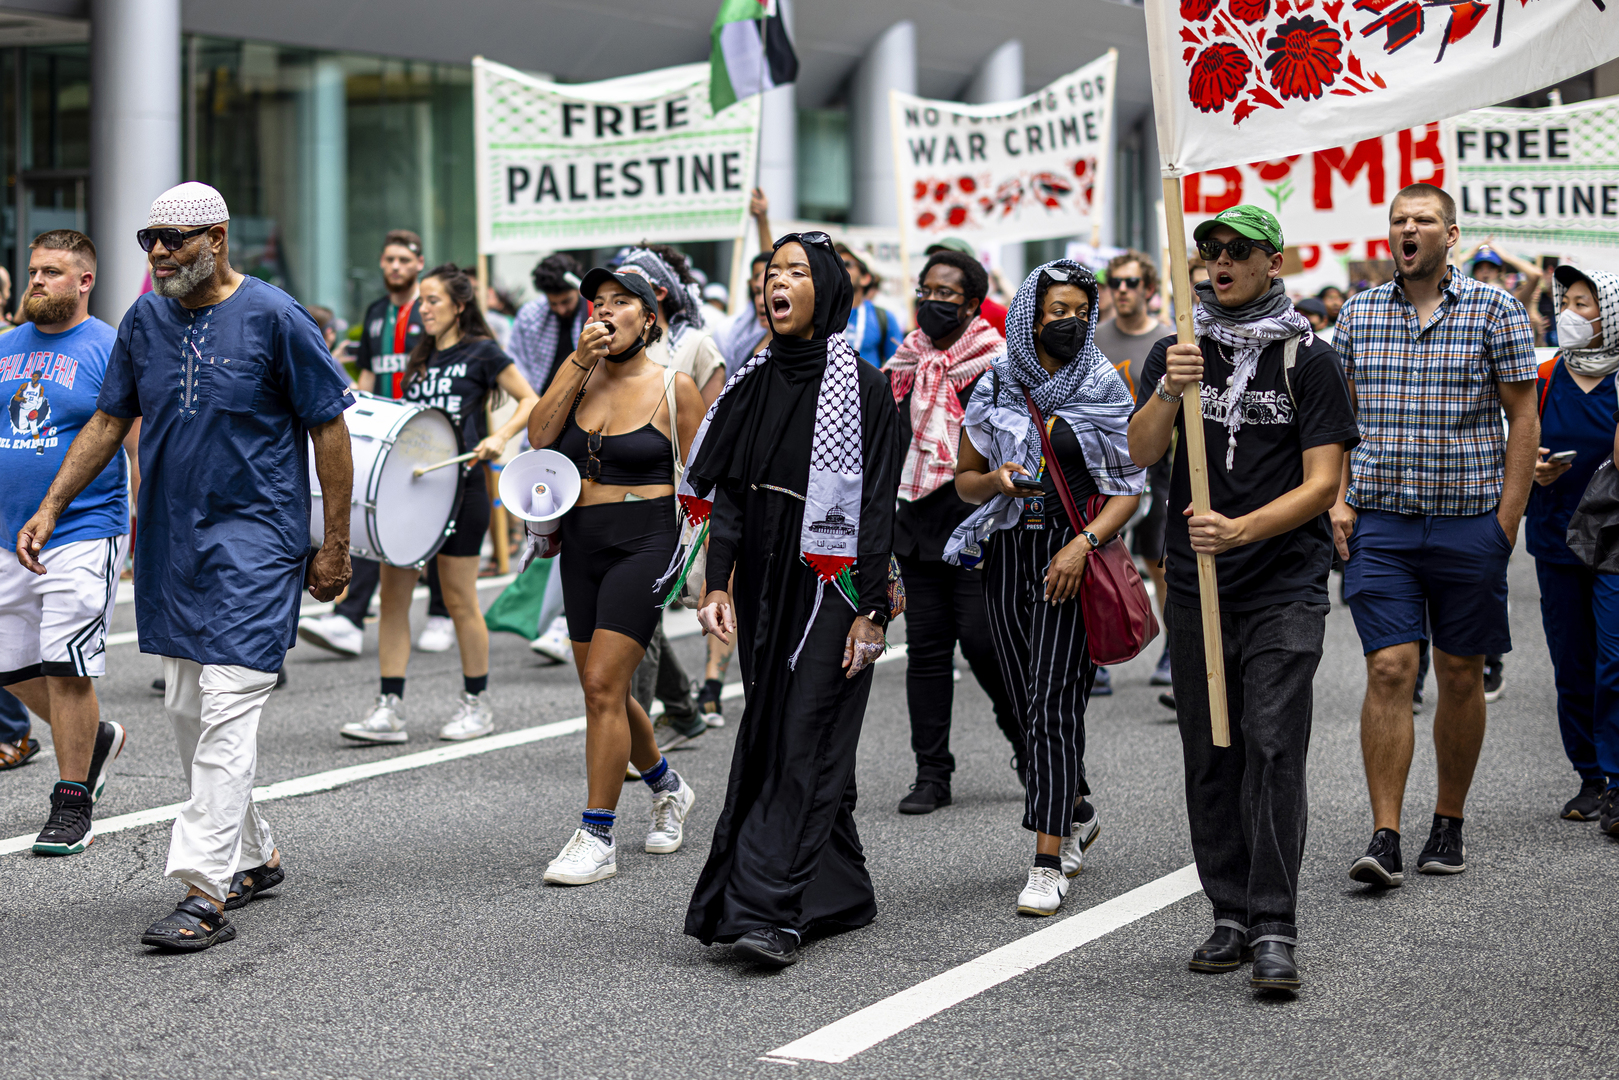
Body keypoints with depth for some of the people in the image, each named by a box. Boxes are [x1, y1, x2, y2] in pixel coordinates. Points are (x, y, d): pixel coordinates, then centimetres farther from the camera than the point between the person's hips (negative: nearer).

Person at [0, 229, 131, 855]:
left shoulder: (110, 350, -6)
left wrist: (142, 533, -17)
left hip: (84, 534, -7)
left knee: (66, 670, -7)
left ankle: (73, 805, 4)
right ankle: (98, 738, 35)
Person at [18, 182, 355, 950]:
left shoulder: (272, 317, -8)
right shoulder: (145, 319, 8)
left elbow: (329, 429, -5)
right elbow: (108, 422, 15)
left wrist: (334, 544, -6)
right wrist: (51, 506, 6)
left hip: (255, 543, -7)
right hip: (169, 543, 7)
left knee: (227, 712, -12)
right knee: (186, 712, 12)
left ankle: (204, 893, -14)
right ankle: (253, 858, 27)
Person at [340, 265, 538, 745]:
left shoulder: (481, 352, -1)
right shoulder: (421, 358, 18)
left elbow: (530, 402, -3)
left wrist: (498, 437, -17)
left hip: (459, 486, -6)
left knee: (459, 598, 0)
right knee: (393, 594, -2)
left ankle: (477, 704, 15)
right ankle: (389, 709, -1)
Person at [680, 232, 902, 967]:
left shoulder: (863, 387, -7)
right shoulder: (754, 382, 9)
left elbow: (878, 507, -10)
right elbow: (727, 492, 9)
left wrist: (871, 611, -14)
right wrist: (717, 585, 0)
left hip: (830, 583, -6)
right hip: (762, 578, 6)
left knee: (802, 742, -8)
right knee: (770, 733, 8)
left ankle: (767, 911, -12)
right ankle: (840, 893, 20)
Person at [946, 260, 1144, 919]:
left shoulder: (1104, 390, 0)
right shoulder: (996, 388, 6)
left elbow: (1130, 489, -1)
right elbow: (965, 481, 13)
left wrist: (1084, 544, -16)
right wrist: (996, 480, -9)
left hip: (1073, 557, -4)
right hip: (1008, 553, 4)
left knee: (1053, 703, -12)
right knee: (1029, 703, 11)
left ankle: (1049, 863, -12)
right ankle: (1077, 812, 36)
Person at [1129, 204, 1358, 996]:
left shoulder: (1308, 359, -1)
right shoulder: (1177, 353, 9)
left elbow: (1322, 483, -6)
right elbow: (1140, 453, -3)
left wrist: (1242, 528, -21)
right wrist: (1169, 394, -21)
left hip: (1284, 584, -4)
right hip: (1195, 583, 4)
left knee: (1273, 748, -12)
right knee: (1209, 756, 7)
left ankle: (1275, 930, -11)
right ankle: (1231, 915, 17)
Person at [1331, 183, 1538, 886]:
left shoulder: (1495, 312, 1)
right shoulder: (1358, 313, 9)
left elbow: (1522, 417, 0)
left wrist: (1508, 517, -6)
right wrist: (1338, 499, 1)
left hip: (1470, 520, -1)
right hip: (1380, 520, 1)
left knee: (1461, 675, 7)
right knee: (1390, 669, -8)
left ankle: (1449, 826, 20)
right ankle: (1384, 839, -8)